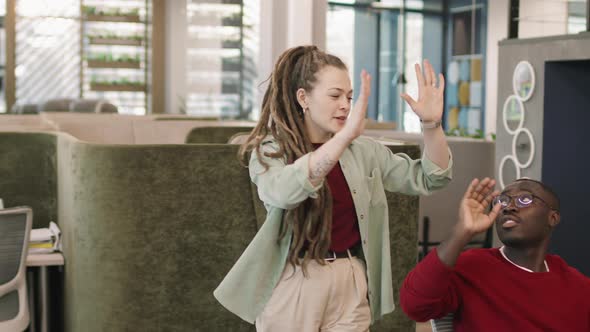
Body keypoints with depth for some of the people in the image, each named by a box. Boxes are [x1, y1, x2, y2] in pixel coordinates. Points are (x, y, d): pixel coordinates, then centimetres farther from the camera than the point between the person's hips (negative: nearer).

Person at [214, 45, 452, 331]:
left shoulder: (363, 151, 4)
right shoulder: (270, 151, -8)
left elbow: (429, 178, 5)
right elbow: (283, 192, -30)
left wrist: (432, 123, -12)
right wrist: (346, 134, -38)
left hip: (350, 284, 3)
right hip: (292, 284, -3)